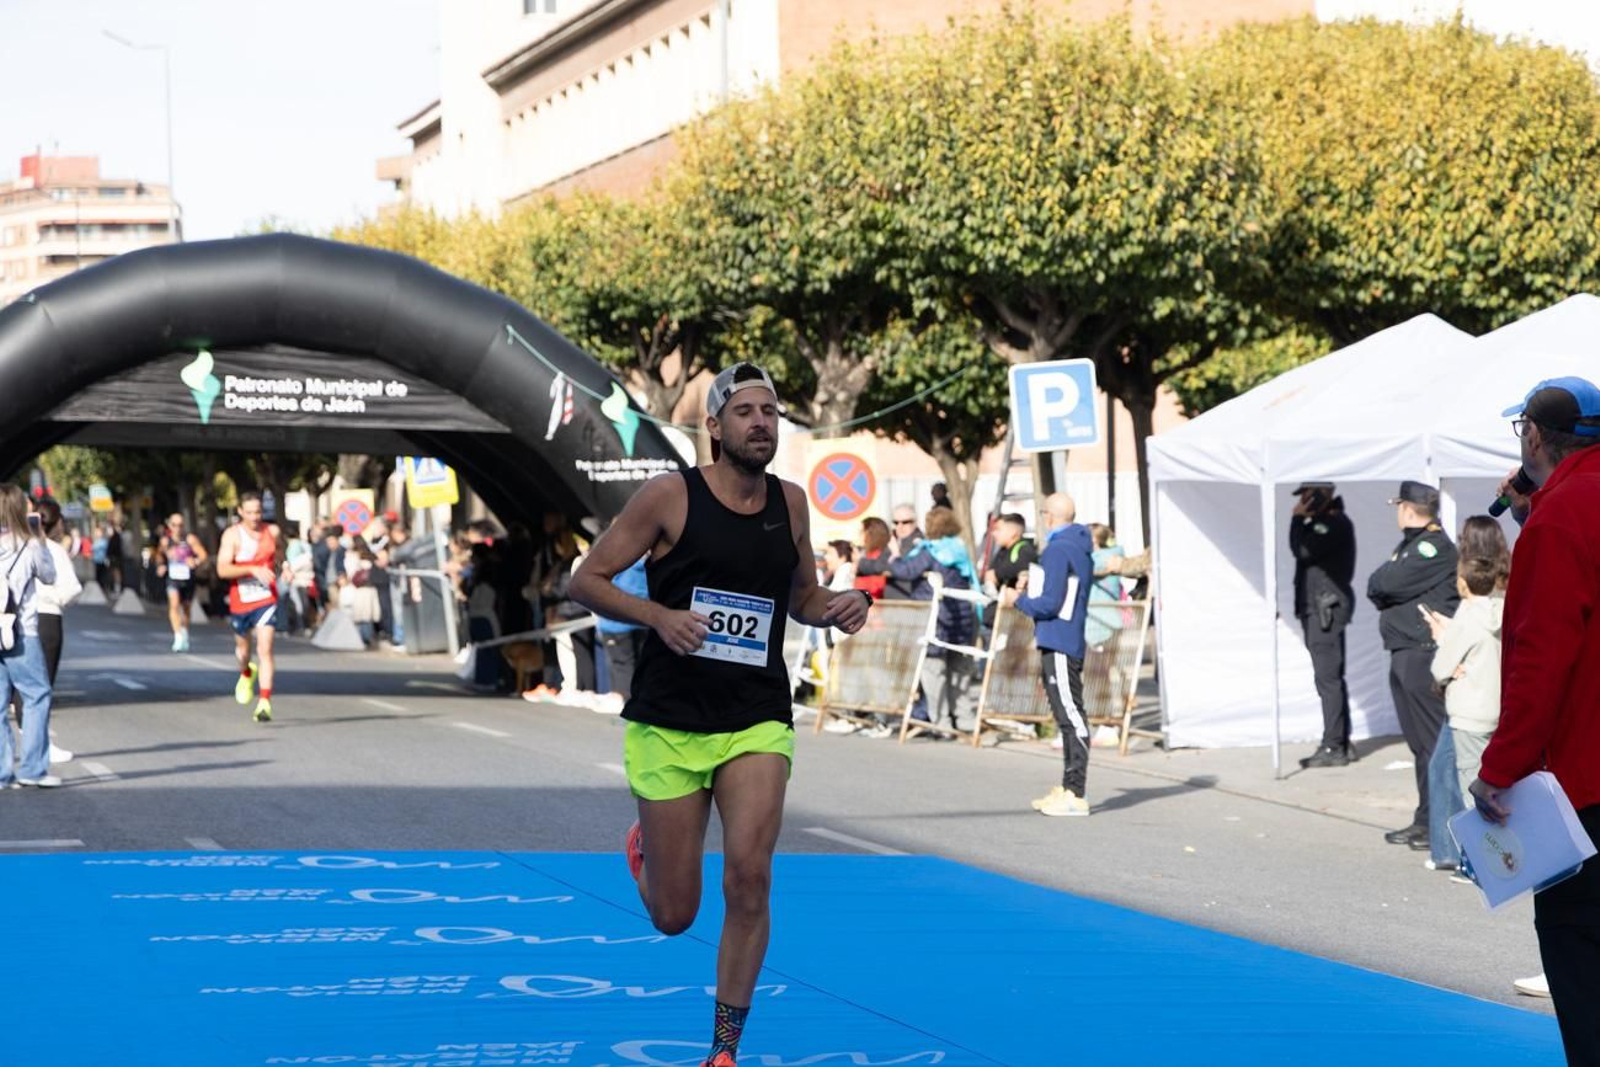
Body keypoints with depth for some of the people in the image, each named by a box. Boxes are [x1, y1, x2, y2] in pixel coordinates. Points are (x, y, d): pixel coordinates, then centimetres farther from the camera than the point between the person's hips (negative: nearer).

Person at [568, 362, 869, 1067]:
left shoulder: (791, 504, 5)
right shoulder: (670, 496, -7)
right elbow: (587, 581, -5)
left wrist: (837, 608, -3)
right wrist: (658, 615, -22)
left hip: (757, 722, 2)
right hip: (669, 721, -2)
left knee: (748, 881, -17)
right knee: (674, 915, 4)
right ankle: (643, 850, 44)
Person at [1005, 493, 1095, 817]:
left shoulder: (1057, 551, -14)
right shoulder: (1081, 550, 17)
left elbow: (1049, 604, -18)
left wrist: (1018, 600, -3)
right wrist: (1030, 593, 20)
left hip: (1058, 645, -10)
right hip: (1069, 641, 10)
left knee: (1072, 718, -11)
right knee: (1069, 719, 14)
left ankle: (1075, 795, -12)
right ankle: (1068, 788, 20)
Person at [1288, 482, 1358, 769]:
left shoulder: (1336, 524, -12)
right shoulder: (1320, 524, 20)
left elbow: (1303, 550, -19)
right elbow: (1301, 550, 19)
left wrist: (1298, 518, -9)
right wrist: (1300, 520, 9)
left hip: (1327, 608, -11)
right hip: (1315, 608, 11)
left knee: (1328, 678, -11)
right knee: (1331, 679, 13)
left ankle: (1332, 747, -12)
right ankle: (1341, 744, 17)